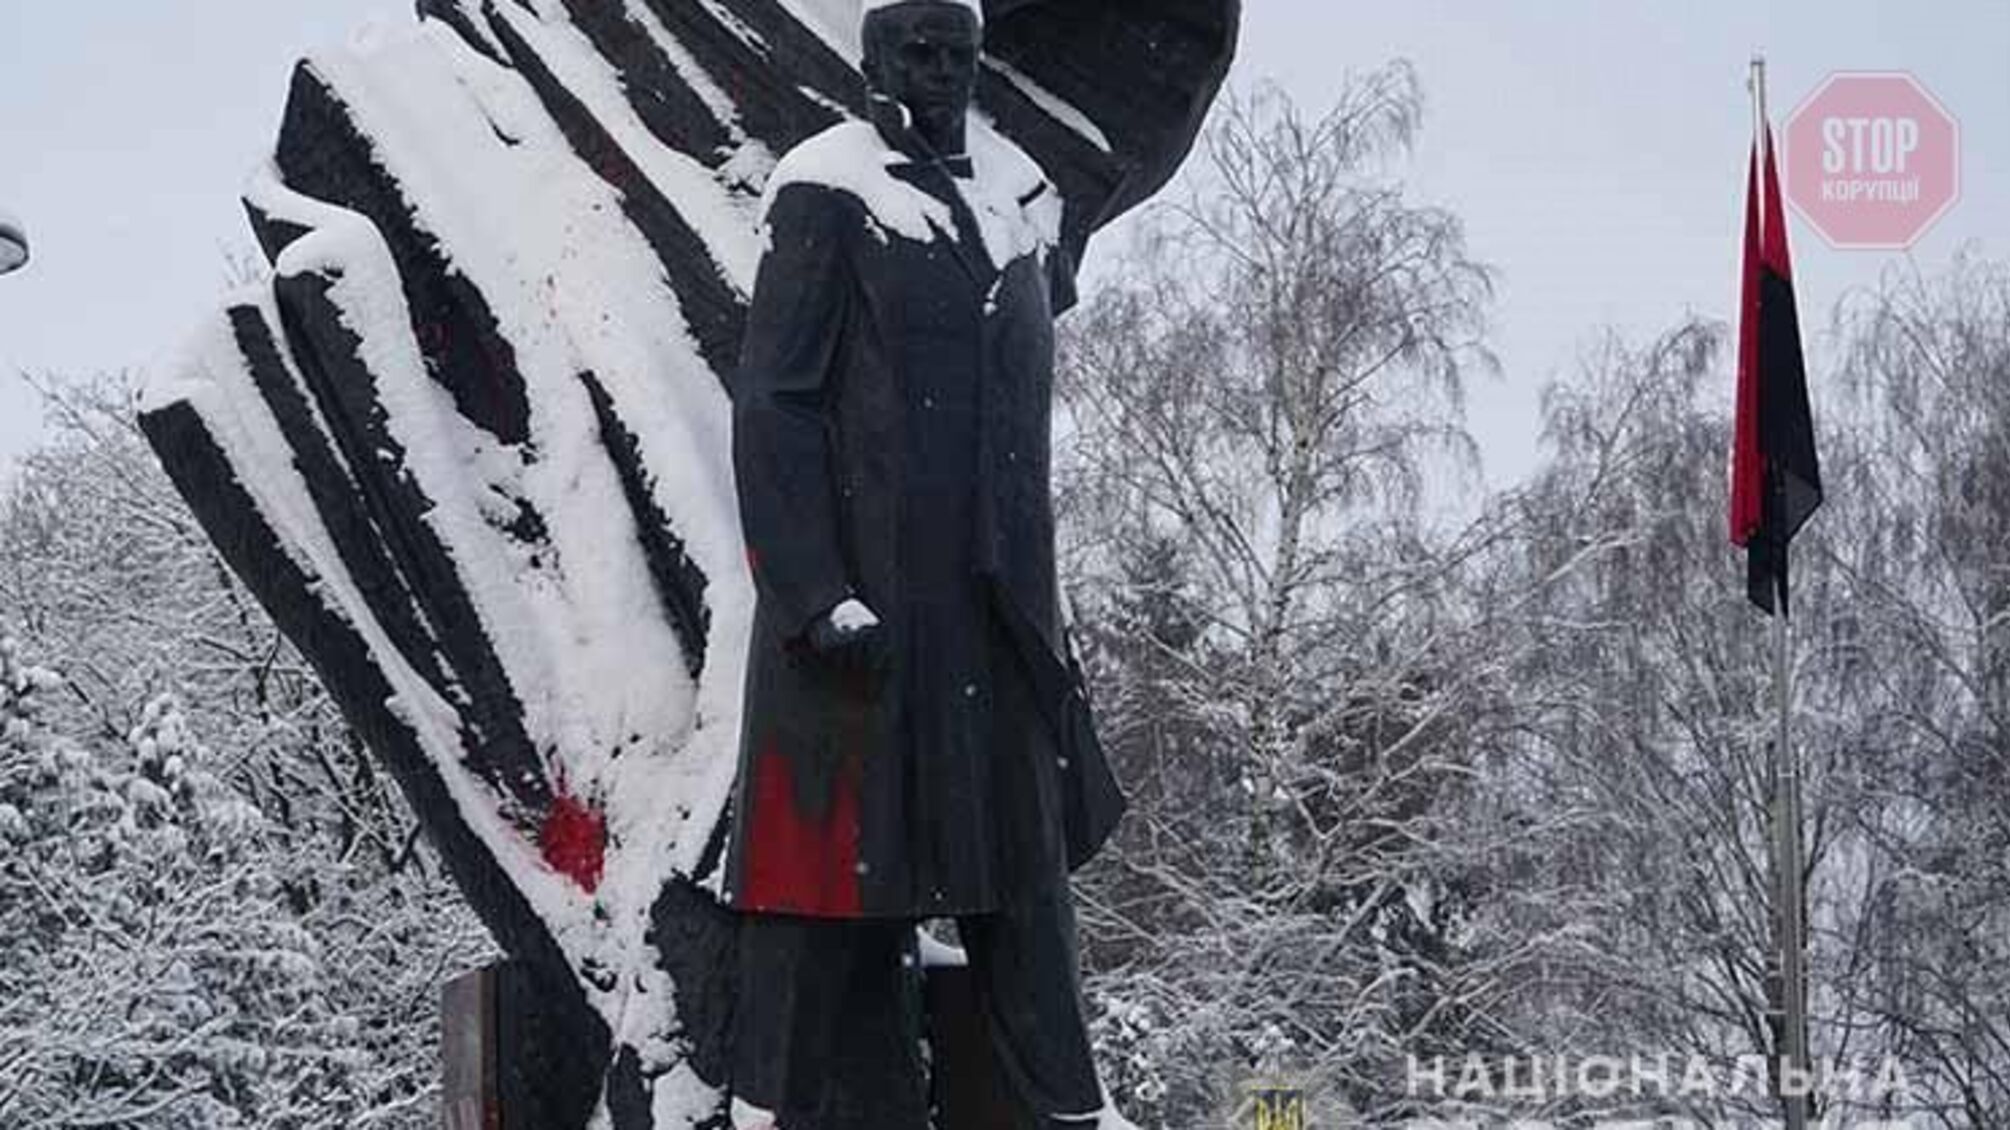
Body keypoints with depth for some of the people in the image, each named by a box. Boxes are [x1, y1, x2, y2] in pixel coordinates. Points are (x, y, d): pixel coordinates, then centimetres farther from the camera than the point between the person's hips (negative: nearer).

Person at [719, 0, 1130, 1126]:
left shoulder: (1023, 195, 13)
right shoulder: (827, 197, -6)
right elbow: (773, 408, -10)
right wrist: (814, 594, -17)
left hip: (996, 596, 6)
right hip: (864, 594, -6)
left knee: (1027, 850, 8)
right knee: (841, 850, -2)